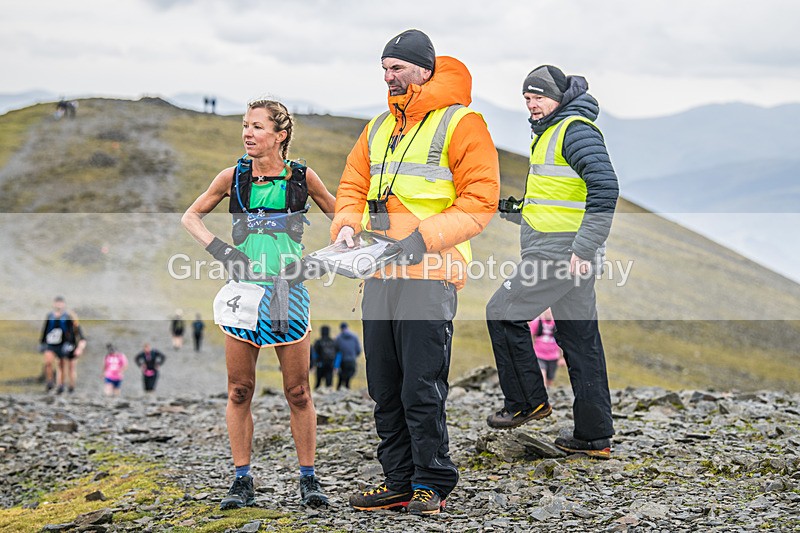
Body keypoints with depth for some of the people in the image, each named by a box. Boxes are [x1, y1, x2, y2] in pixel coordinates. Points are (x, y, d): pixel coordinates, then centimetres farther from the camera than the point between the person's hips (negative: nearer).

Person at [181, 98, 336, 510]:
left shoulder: (302, 177, 0)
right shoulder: (234, 177, 3)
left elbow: (339, 214, 15)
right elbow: (191, 217, 14)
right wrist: (218, 249, -1)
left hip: (289, 291, -1)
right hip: (244, 289, 1)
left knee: (298, 392, 2)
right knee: (239, 391, 3)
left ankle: (308, 479, 12)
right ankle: (242, 481, 11)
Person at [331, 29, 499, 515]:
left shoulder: (460, 123, -4)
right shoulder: (379, 127, 18)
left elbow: (480, 201, -10)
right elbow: (353, 186, 20)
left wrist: (425, 238, -19)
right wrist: (347, 227, -2)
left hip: (430, 276, -7)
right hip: (380, 275, 7)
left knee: (422, 391, -7)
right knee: (386, 391, 10)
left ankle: (433, 483, 6)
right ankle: (399, 482, 19)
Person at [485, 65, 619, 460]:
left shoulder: (576, 130, -11)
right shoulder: (552, 133, 22)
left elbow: (605, 187, -23)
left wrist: (583, 249, -26)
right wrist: (512, 211, 18)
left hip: (561, 251, -10)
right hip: (569, 253, 10)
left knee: (503, 313, 0)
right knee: (579, 338, 9)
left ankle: (526, 401, 8)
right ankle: (594, 437, 10)